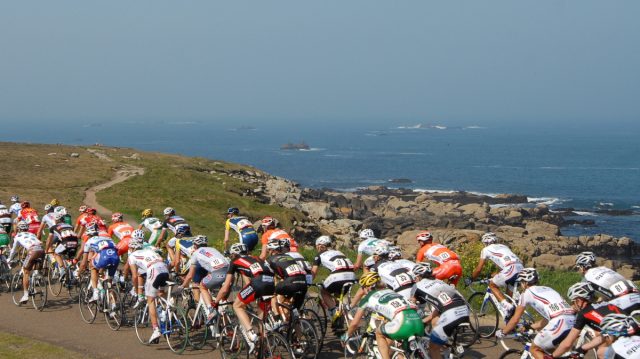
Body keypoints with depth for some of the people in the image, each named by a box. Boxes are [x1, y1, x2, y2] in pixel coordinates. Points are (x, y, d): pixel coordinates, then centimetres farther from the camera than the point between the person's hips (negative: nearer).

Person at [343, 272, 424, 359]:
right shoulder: (390, 291, 36)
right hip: (419, 323, 5)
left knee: (379, 333, 23)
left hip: (403, 322, -5)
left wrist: (346, 336, 44)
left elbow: (354, 323, 24)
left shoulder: (367, 299, 19)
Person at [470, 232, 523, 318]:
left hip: (510, 269, -6)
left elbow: (479, 269, 17)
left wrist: (471, 279, 32)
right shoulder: (503, 246, 34)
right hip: (520, 268, 6)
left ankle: (507, 306, -3)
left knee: (492, 285, 15)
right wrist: (495, 275, 54)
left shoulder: (486, 249, 16)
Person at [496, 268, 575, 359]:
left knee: (534, 349, 13)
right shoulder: (547, 289, 31)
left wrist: (502, 332, 31)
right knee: (547, 349, 28)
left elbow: (515, 319, 16)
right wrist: (530, 327, 47)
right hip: (573, 321, 7)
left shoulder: (527, 293, 12)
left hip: (559, 323, -7)